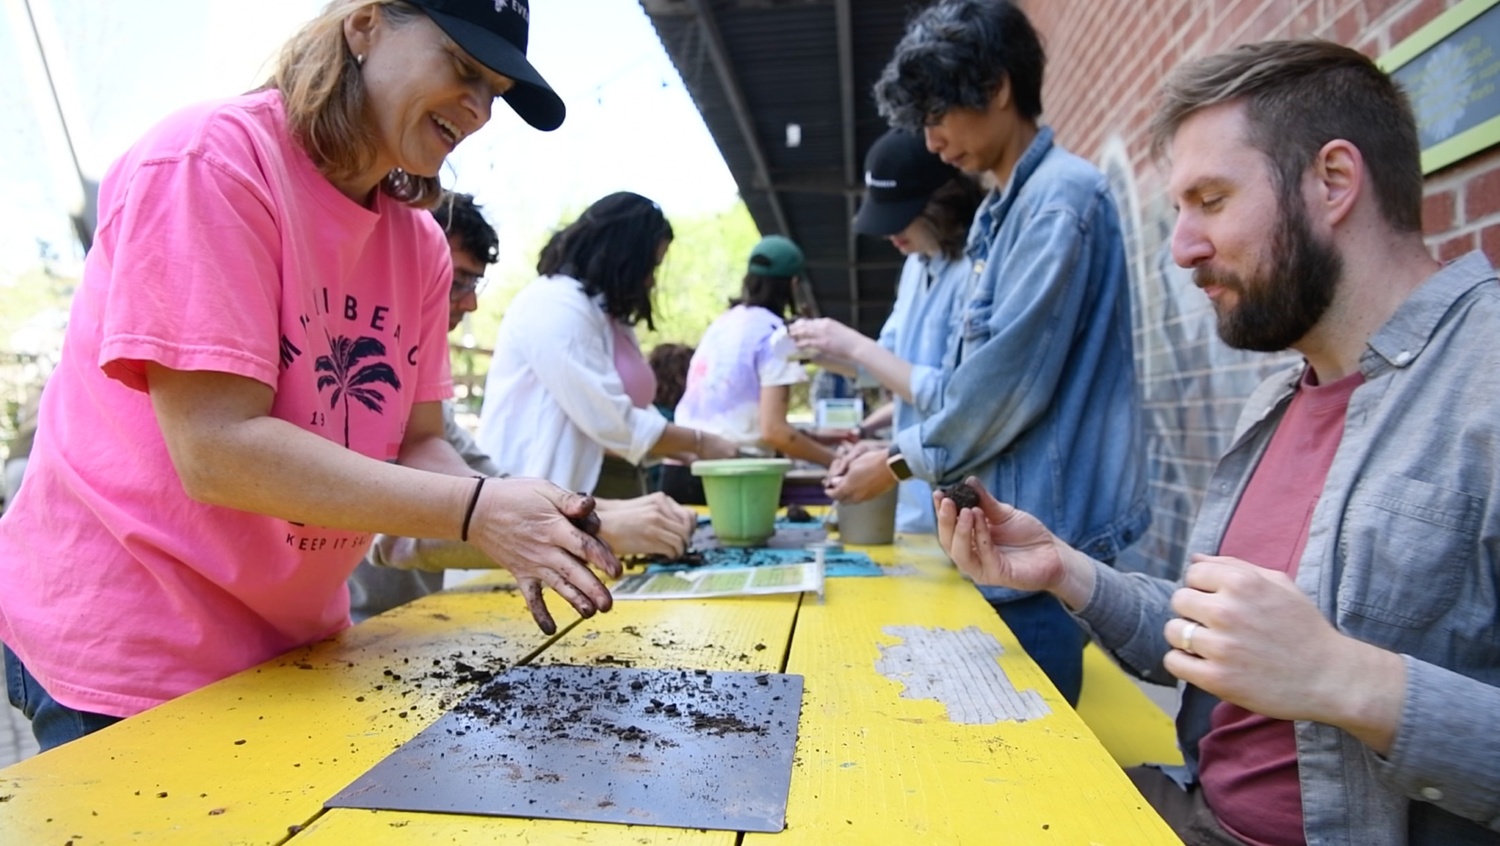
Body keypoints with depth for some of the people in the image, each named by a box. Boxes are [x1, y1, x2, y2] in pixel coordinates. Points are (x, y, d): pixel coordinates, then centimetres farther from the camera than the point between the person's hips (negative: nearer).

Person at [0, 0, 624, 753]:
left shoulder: (420, 245, 1)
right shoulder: (210, 159, -19)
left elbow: (416, 445, -1)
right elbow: (219, 450, -26)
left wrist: (521, 530, -20)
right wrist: (475, 511, -30)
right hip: (127, 646, -6)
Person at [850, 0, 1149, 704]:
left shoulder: (1060, 197, -14)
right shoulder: (998, 212, 15)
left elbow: (1011, 375, -19)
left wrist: (901, 462, -8)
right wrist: (899, 441, 12)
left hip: (1048, 528, -9)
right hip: (1008, 524, 9)